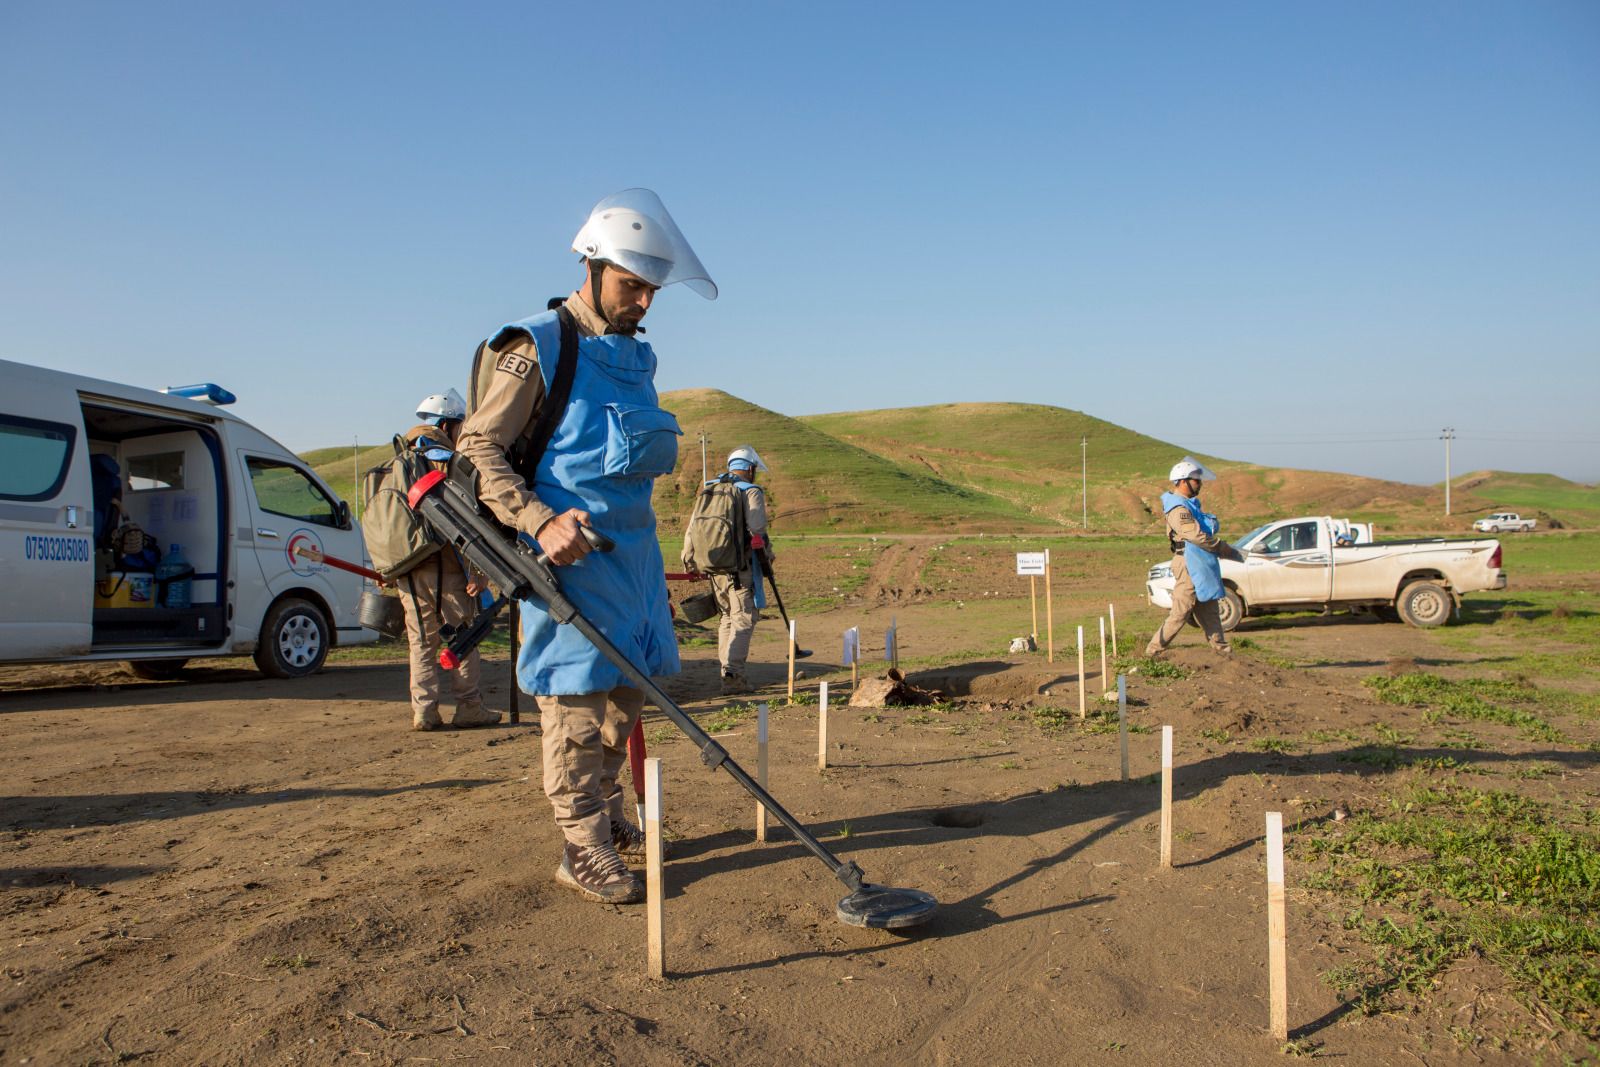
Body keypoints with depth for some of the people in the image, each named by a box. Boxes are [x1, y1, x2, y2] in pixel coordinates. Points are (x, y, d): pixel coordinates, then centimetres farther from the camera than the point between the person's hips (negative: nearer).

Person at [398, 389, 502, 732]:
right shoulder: (445, 462, -7)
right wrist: (475, 573, -15)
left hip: (406, 571, 7)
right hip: (443, 569, -6)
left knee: (421, 642, 10)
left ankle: (424, 710, 9)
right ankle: (469, 708, 6)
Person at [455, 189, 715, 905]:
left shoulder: (637, 355, 16)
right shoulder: (537, 348, -8)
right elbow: (479, 448, -11)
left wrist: (654, 444, 3)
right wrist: (543, 522, -22)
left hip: (633, 547, 8)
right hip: (569, 551, -8)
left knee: (624, 696, 14)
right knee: (577, 698, -5)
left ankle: (608, 820, 30)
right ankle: (583, 851, 6)